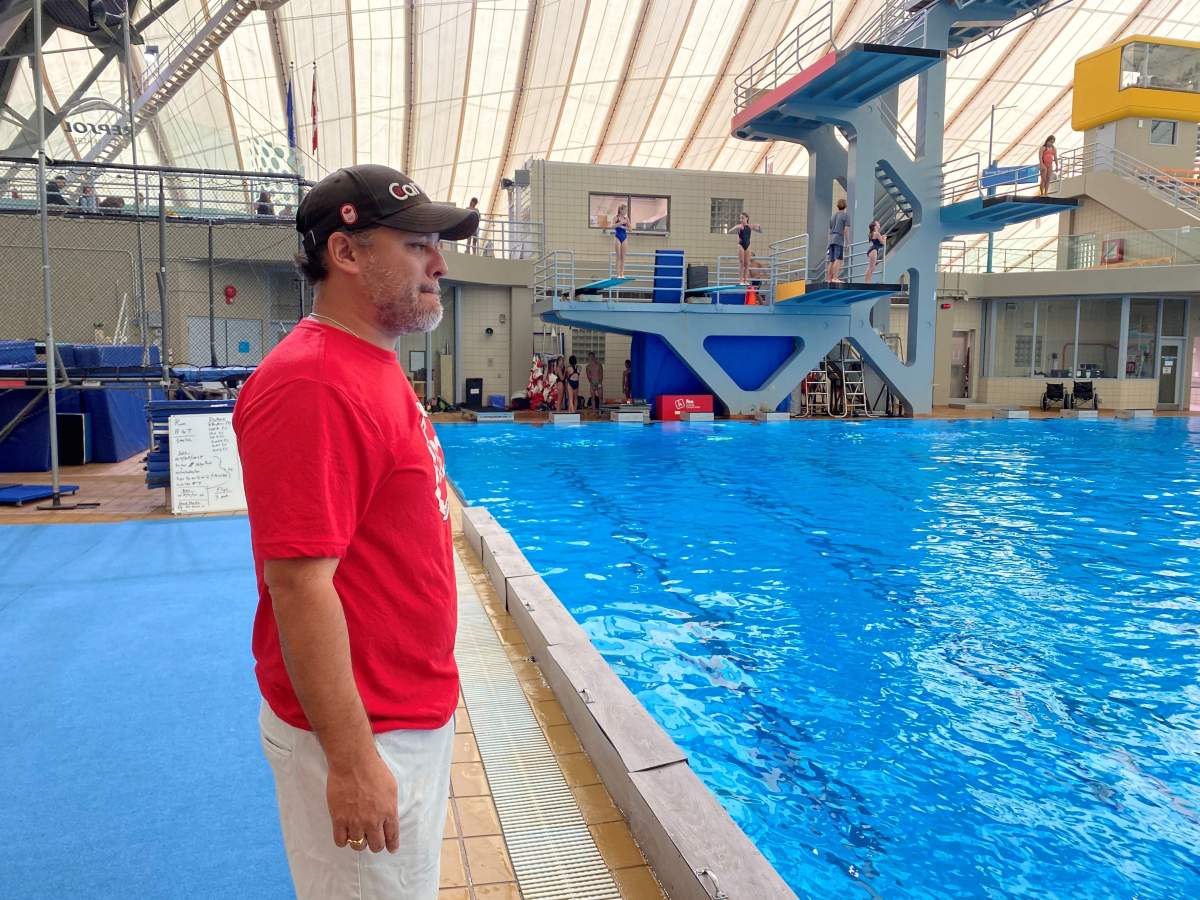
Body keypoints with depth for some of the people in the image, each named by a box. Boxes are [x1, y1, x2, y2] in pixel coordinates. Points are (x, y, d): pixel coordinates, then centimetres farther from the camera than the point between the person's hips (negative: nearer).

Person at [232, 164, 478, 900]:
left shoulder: (373, 369, 7)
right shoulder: (313, 387, -24)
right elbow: (299, 584, -26)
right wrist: (351, 757, -22)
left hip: (413, 713, 9)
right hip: (364, 734, -9)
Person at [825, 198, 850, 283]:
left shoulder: (833, 216, 21)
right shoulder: (846, 215, 1)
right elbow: (846, 230, -7)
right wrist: (848, 242, -3)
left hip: (831, 239, 7)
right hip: (839, 240, -7)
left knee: (831, 260, 8)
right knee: (838, 259, -13)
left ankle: (829, 279, 8)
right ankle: (835, 278, -23)